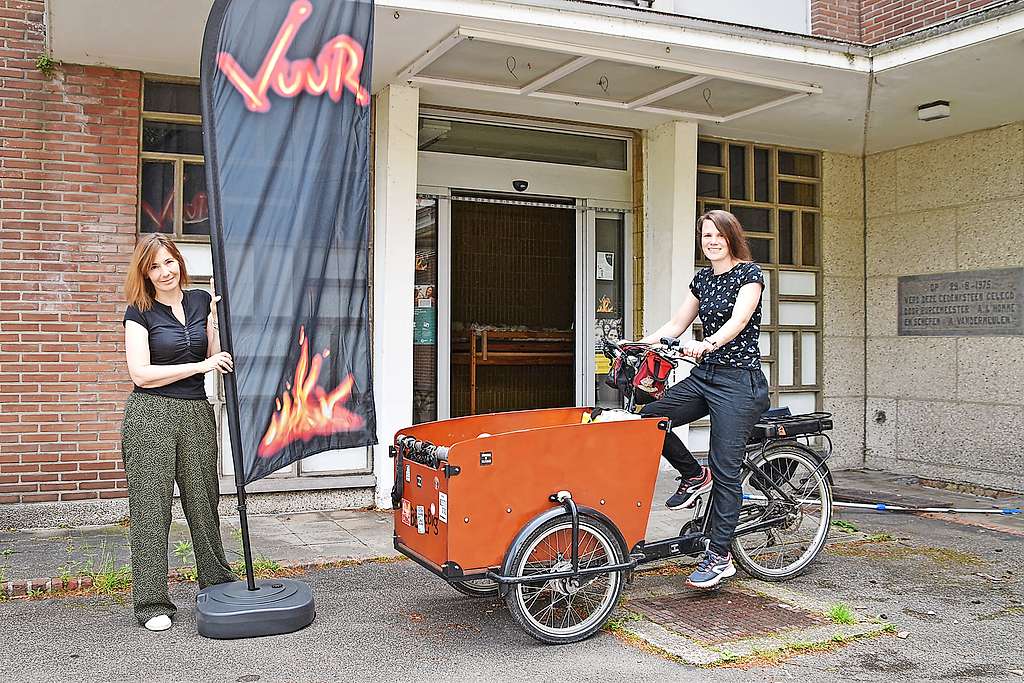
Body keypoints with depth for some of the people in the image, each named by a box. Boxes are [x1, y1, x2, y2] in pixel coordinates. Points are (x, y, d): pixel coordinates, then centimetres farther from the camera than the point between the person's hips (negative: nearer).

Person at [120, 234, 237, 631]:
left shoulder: (202, 301, 10)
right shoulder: (140, 312, -1)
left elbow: (220, 357, 10)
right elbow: (141, 373, -10)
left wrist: (215, 319, -4)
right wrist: (200, 365, -12)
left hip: (196, 414, 4)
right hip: (151, 415, -3)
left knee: (203, 500, 11)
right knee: (151, 507, -1)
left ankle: (218, 583, 25)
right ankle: (152, 603, 7)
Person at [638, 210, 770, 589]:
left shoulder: (749, 273, -6)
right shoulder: (702, 279, 14)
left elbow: (738, 321, -22)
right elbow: (676, 325, 13)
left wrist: (707, 344, -41)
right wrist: (639, 344, -3)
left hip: (740, 380, -7)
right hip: (704, 376, 7)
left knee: (725, 469, -7)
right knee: (649, 418, -10)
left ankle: (719, 556, 2)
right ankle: (694, 476, 12)